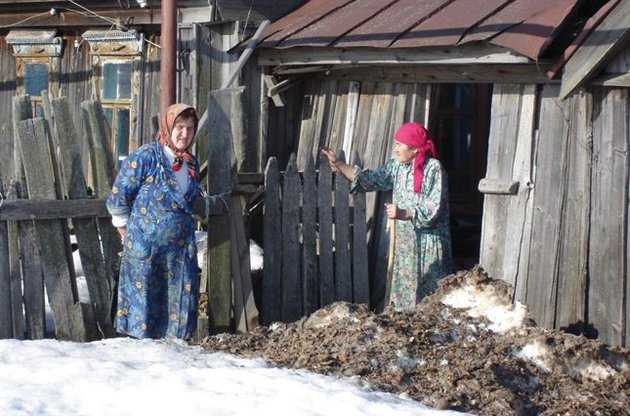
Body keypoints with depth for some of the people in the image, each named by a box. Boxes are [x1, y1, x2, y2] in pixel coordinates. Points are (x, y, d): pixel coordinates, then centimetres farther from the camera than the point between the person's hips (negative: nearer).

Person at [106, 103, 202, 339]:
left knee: (181, 303, 5)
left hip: (181, 247, 6)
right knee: (143, 302, -1)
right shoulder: (144, 157, -9)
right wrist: (128, 236, -2)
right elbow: (118, 198, -6)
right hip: (144, 247, -5)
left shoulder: (191, 164, 10)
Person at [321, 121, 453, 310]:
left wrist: (403, 214, -27)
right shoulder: (397, 166, 7)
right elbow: (370, 179, 7)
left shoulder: (433, 169, -13)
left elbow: (433, 210, -18)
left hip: (428, 245, -7)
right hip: (405, 243, 7)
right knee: (404, 297, 8)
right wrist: (339, 165, 0)